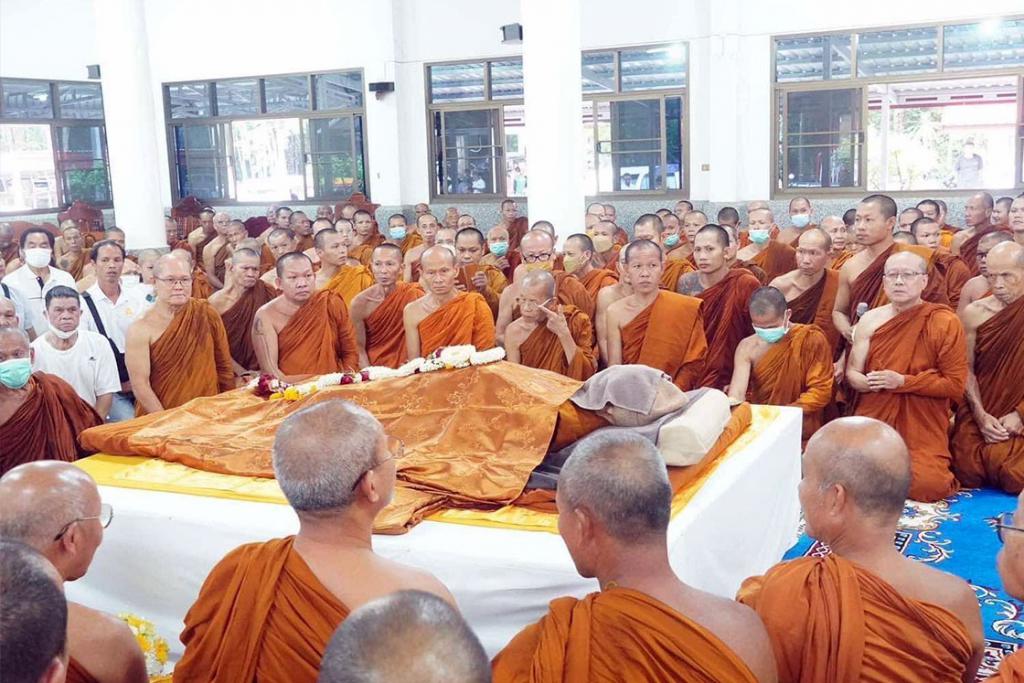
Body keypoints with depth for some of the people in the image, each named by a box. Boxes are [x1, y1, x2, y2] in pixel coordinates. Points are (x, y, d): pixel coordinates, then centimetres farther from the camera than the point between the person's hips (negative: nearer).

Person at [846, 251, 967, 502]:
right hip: (873, 420, 3)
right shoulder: (870, 319, 6)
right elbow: (851, 373, 7)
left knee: (925, 486, -24)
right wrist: (868, 383, -17)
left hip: (922, 427, -3)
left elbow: (956, 385, -7)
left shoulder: (946, 322, -5)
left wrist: (902, 382, -17)